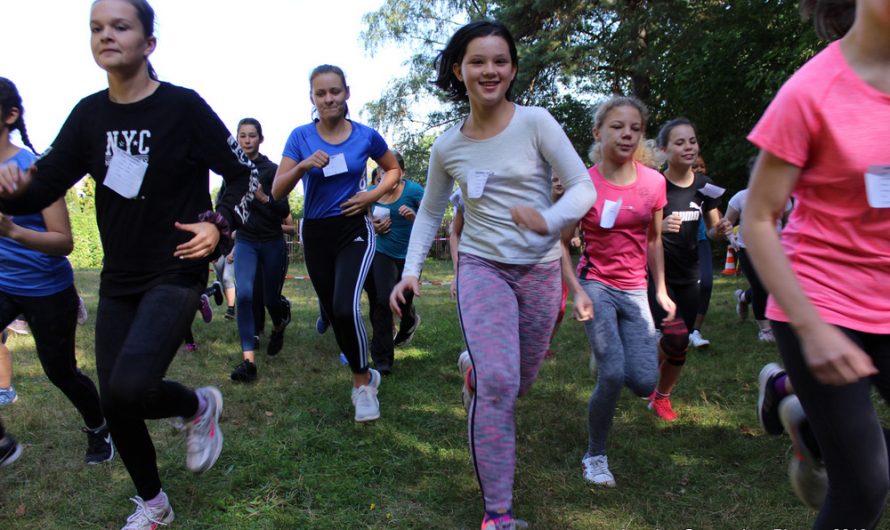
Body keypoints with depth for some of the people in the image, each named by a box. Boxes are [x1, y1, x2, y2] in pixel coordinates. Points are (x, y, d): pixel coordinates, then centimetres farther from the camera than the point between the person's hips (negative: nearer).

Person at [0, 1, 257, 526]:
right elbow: (45, 185, 2)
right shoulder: (89, 114, 4)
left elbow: (244, 173, -5)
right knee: (114, 403, 9)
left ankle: (199, 406, 10)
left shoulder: (183, 107, -11)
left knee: (129, 389, -26)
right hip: (118, 281, 6)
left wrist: (219, 224, -21)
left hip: (175, 273, -6)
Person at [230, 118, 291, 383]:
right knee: (244, 294, -17)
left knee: (271, 299, 8)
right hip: (245, 241, 2)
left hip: (272, 242, -2)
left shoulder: (272, 170, -9)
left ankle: (278, 327, 45)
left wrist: (264, 199, -30)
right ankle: (248, 360, -16)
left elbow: (285, 211, -15)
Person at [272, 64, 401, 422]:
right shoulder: (301, 136, -3)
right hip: (316, 233, 3)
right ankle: (364, 375, 35)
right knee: (332, 312, 11)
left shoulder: (366, 135, -4)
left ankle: (362, 381, 0)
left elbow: (394, 170, 13)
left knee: (346, 307, -23)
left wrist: (373, 195, -5)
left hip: (354, 230, -3)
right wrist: (303, 166, -25)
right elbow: (277, 192, -7)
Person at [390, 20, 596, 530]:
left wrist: (549, 220, -30)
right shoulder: (447, 147, 0)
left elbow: (584, 187, -10)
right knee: (498, 383, -18)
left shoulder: (535, 122, -8)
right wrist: (412, 270, 0)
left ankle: (475, 365, 53)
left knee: (519, 381, 15)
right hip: (482, 267, 0)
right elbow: (430, 213, 11)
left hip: (540, 269, 1)